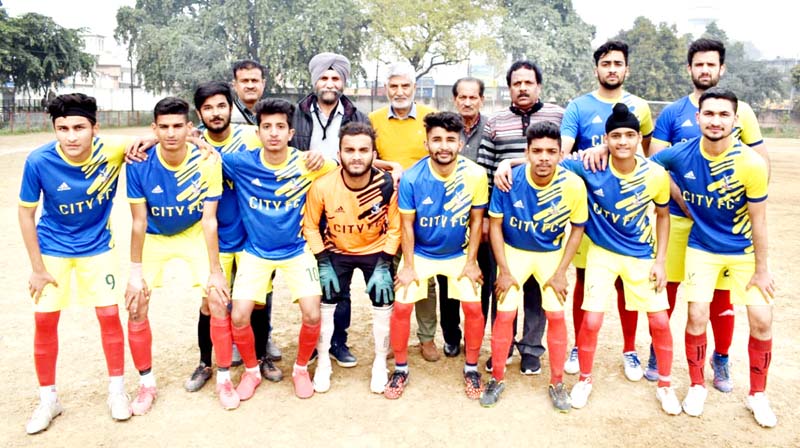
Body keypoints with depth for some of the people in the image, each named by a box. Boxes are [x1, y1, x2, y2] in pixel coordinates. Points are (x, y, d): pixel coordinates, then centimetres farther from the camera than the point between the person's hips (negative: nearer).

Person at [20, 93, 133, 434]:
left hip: (97, 246, 0)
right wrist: (38, 268, -8)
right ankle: (48, 400, 21)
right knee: (44, 321, 2)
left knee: (109, 315, -1)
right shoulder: (39, 161, -23)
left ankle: (117, 391, 18)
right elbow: (26, 213, -10)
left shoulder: (112, 150, -24)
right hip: (52, 248, 0)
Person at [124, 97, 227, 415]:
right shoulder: (139, 163, -24)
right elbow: (139, 221, -15)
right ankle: (147, 384, 14)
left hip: (194, 233, -1)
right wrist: (136, 271, -11)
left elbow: (209, 219, -19)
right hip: (153, 237, 1)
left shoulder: (207, 162, -25)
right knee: (136, 307, -6)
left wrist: (215, 271, -16)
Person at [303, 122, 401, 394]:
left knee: (383, 306, 1)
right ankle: (323, 362, 25)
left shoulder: (388, 185, -27)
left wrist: (384, 265, -14)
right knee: (326, 304, 3)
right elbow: (310, 225, -10)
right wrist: (323, 263, -13)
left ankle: (380, 363, 24)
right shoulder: (322, 186, -28)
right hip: (336, 251, 0)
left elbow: (395, 227, -11)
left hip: (376, 251, 0)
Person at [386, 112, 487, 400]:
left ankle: (471, 368, 15)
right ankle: (400, 369, 14)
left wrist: (471, 262, -5)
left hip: (459, 254, 1)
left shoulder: (475, 175, -19)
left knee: (473, 306, -8)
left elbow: (476, 221, -7)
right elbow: (407, 224, -10)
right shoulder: (411, 178, -21)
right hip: (420, 254, 0)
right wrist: (408, 266, -9)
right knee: (402, 306, -8)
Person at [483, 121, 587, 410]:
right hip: (514, 251, 0)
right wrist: (504, 271, -11)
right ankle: (497, 378, 15)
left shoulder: (573, 185, -23)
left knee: (556, 314, -3)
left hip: (552, 254, 1)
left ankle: (557, 383, 17)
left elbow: (577, 228, -7)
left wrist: (560, 272, -9)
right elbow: (495, 224, -11)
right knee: (505, 313, -5)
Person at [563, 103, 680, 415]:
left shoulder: (656, 175, -14)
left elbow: (662, 216, 2)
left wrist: (660, 261, -1)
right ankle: (585, 380, 21)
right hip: (602, 253, -1)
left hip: (642, 256, 2)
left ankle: (664, 385, 28)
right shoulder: (591, 167, -20)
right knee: (592, 320, -6)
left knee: (660, 321, 4)